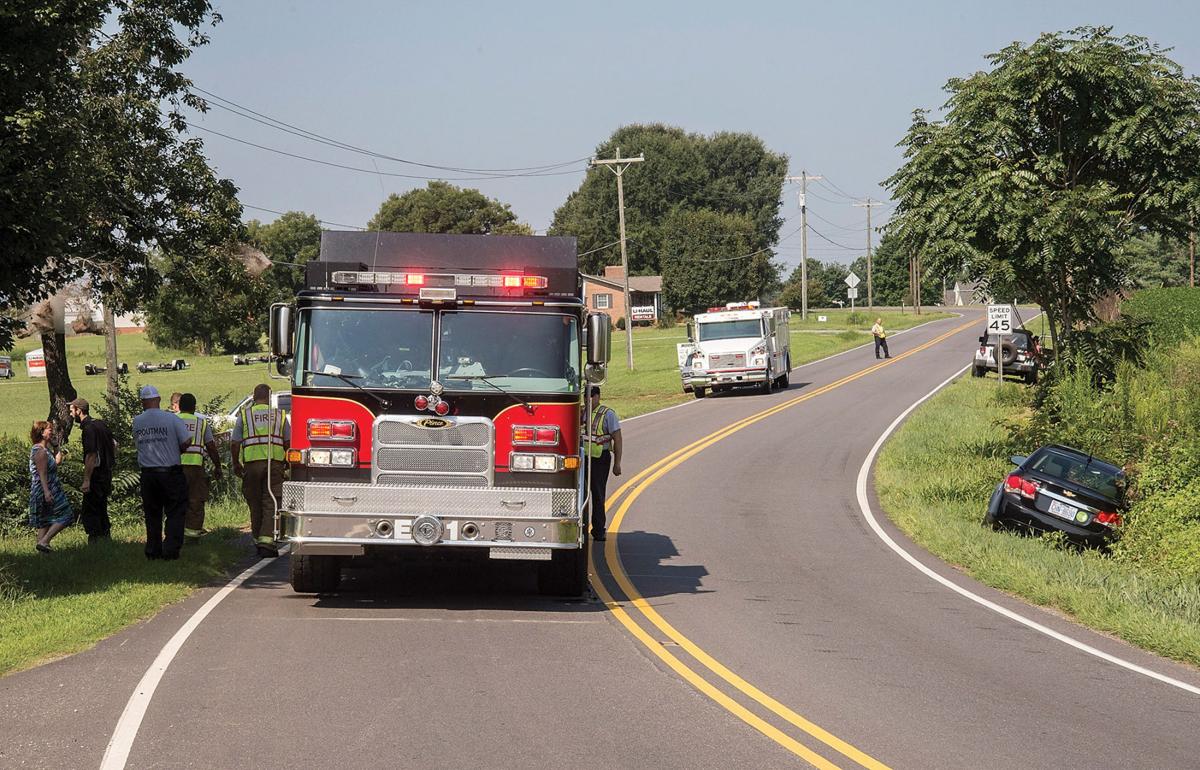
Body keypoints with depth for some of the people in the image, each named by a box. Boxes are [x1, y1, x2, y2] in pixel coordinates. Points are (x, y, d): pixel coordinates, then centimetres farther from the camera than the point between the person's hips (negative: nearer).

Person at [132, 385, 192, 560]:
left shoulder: (136, 422, 1)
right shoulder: (171, 419, -9)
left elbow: (137, 444, 6)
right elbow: (186, 441, -11)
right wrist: (177, 451, 7)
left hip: (147, 473, 3)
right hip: (170, 472, -3)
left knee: (152, 514, 12)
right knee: (175, 512, 3)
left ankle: (153, 550, 13)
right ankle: (171, 549, -6)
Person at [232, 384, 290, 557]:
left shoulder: (244, 414, 7)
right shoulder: (279, 415, 8)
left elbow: (234, 443, 3)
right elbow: (288, 442, 7)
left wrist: (236, 464, 15)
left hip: (251, 464, 1)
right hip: (275, 463, -1)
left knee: (255, 504, 12)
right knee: (271, 503, -3)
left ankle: (258, 540, 18)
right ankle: (267, 541, -15)